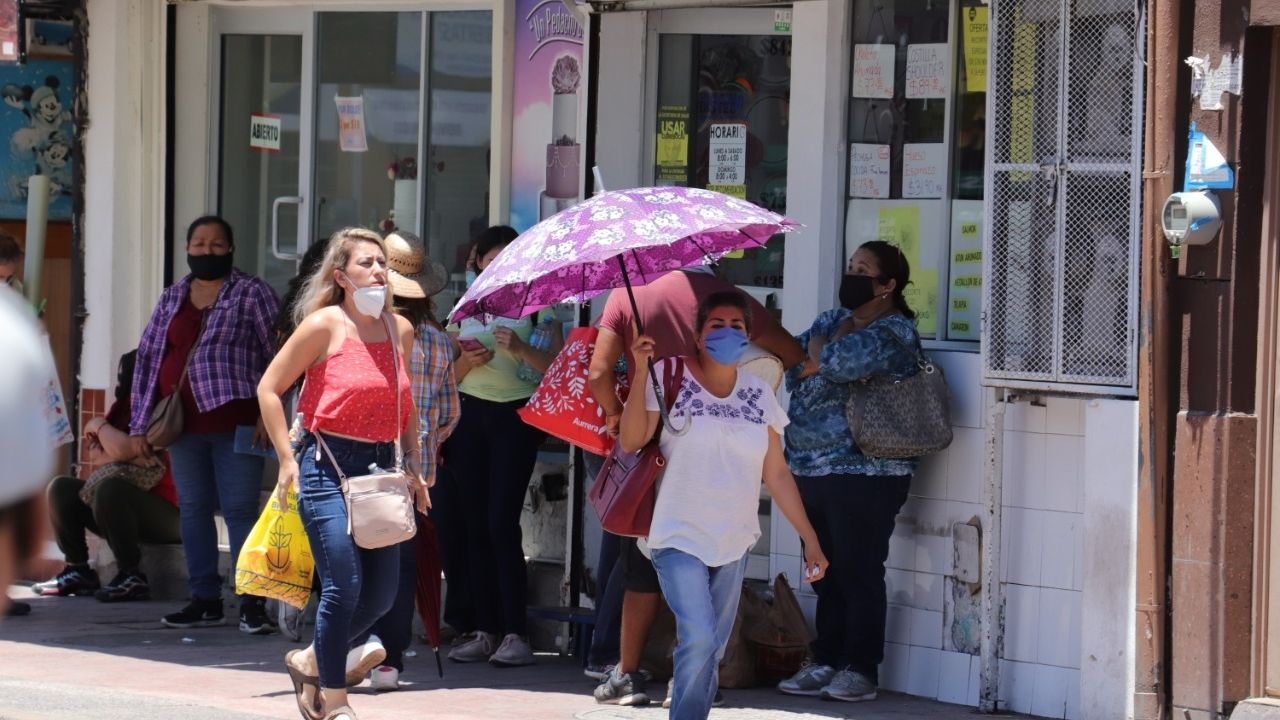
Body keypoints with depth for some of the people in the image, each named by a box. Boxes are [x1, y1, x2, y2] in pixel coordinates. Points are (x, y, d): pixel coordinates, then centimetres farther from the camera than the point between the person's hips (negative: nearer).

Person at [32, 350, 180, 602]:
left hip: (166, 513, -9)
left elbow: (123, 450, -28)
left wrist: (100, 426, -8)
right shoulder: (125, 411, 11)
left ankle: (131, 577, -30)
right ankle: (78, 570, -1)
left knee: (110, 488, -35)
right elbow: (96, 455, 6)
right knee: (62, 488, 2)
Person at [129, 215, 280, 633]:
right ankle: (205, 601, 14)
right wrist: (139, 425, 10)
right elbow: (147, 358, 16)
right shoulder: (172, 299, 15)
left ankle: (252, 603, -5)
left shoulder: (251, 293, 2)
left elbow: (277, 355, -2)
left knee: (240, 510, -7)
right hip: (184, 426, 5)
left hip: (235, 423, -5)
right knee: (193, 510, 8)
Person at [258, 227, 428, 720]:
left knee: (382, 595, 3)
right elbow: (269, 389, -2)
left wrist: (414, 466, 15)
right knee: (343, 587, -11)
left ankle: (311, 661, 26)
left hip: (381, 468, 6)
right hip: (329, 466, -6)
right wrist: (288, 460, -7)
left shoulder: (400, 329, 11)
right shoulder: (324, 325, -5)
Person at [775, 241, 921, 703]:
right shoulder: (833, 321, 16)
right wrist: (821, 354, -13)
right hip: (811, 469, 8)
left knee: (858, 573, -3)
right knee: (825, 574, 11)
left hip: (864, 474, -8)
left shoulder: (894, 332, -8)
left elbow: (844, 360, -24)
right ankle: (825, 664, 17)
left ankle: (860, 670, 2)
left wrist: (816, 357, -4)